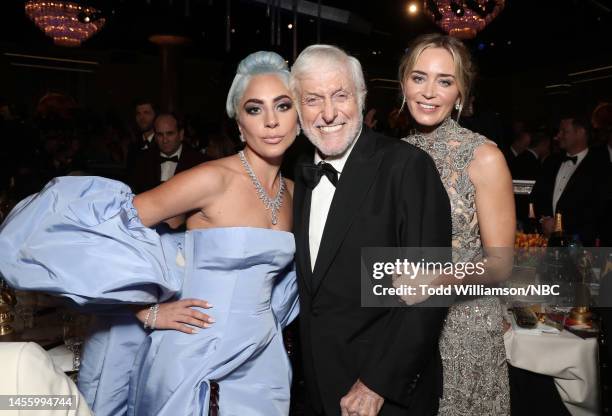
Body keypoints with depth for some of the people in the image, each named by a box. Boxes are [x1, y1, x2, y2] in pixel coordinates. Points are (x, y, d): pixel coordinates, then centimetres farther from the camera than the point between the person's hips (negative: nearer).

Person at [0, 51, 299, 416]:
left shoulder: (292, 192, 3)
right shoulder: (213, 179, -18)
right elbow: (101, 224, -20)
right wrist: (149, 310, -16)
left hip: (262, 356, 6)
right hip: (198, 354, -5)